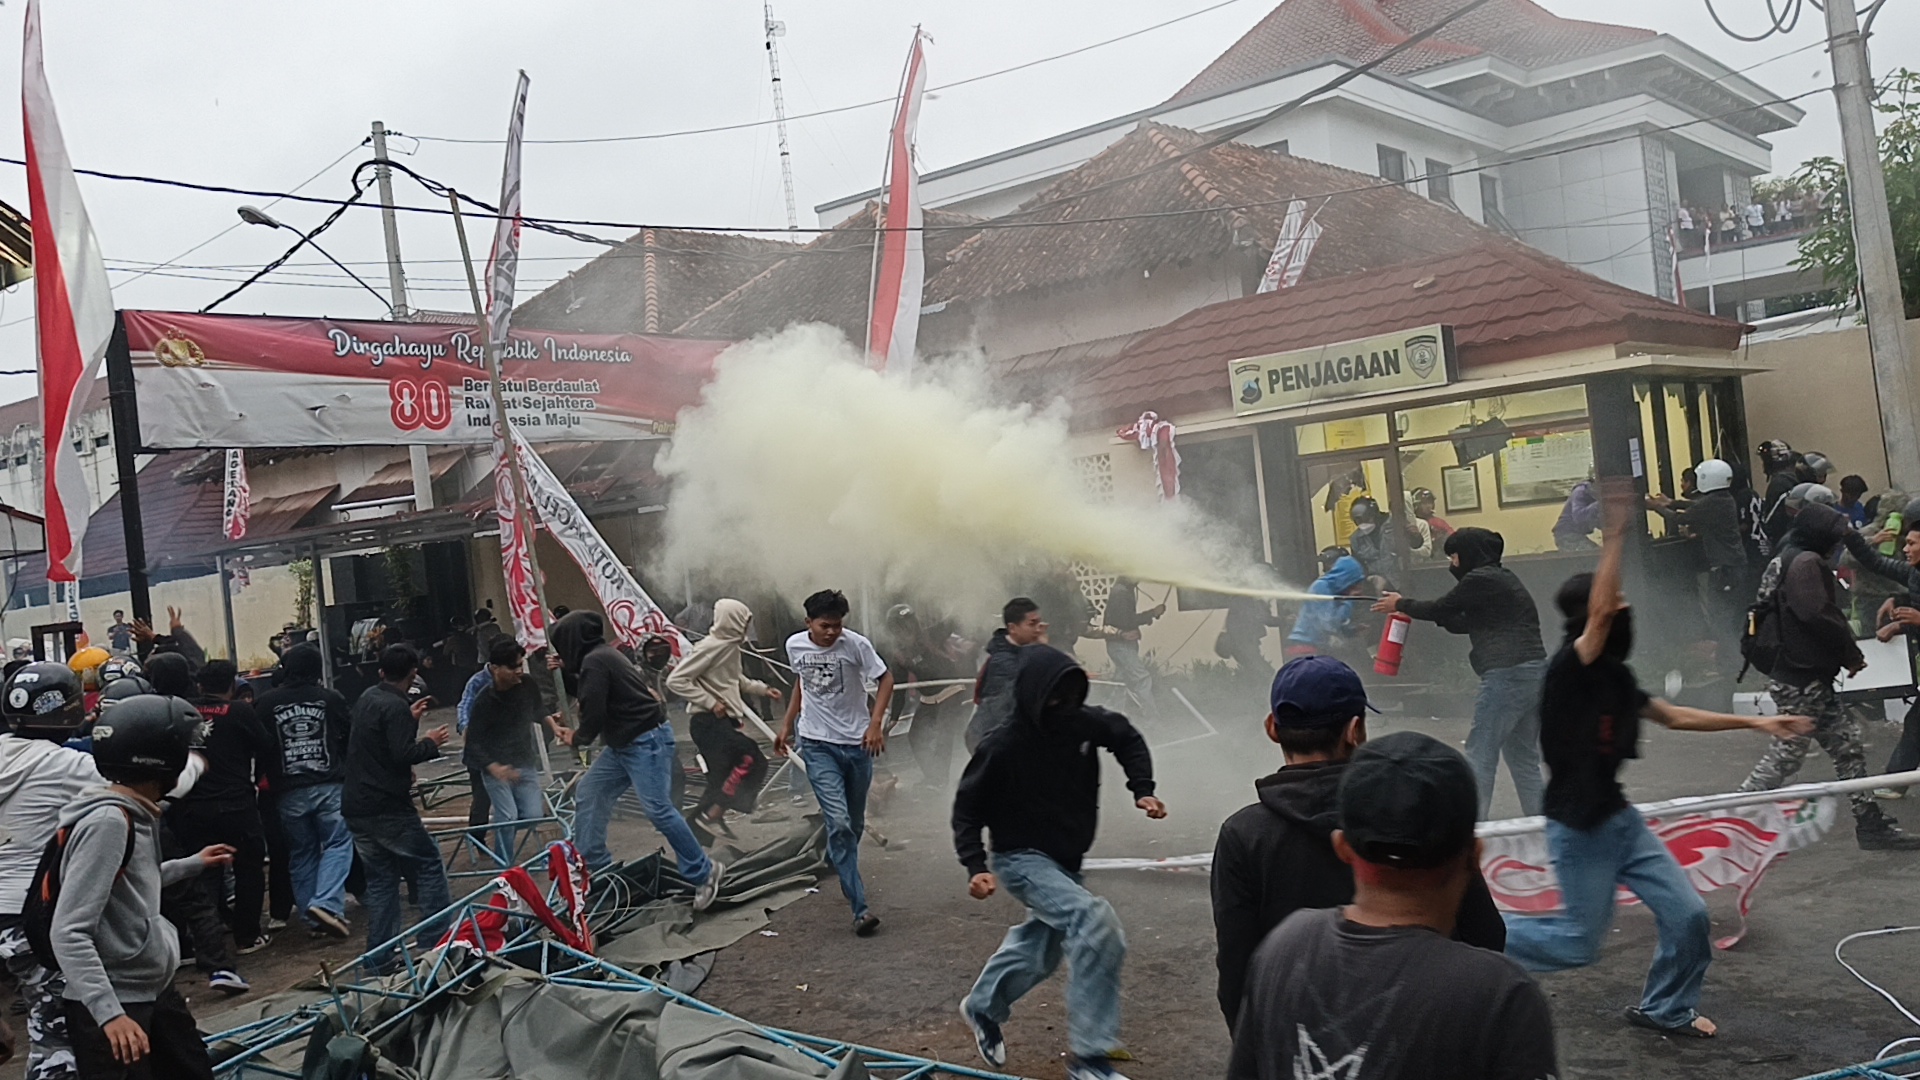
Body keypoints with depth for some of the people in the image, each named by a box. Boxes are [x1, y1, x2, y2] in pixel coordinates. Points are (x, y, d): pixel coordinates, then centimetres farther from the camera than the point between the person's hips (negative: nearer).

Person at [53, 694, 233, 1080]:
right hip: (109, 1006, -9)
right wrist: (111, 1013, -32)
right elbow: (68, 933, -26)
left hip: (155, 992, 9)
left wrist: (192, 864, 28)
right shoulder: (107, 822, -22)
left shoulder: (137, 813, 6)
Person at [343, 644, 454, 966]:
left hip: (356, 808, 9)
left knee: (380, 879, 12)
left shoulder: (367, 698, 13)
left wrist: (410, 719, 23)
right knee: (428, 866, 1)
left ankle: (381, 956, 12)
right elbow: (403, 755, -22)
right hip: (388, 807, -8)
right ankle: (436, 941, 0)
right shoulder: (396, 707, -15)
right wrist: (431, 743, -6)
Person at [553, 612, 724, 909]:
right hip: (624, 744, 11)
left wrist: (577, 739, 1)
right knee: (587, 795, 11)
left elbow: (594, 710, -17)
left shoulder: (595, 661, -14)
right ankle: (596, 868, 16)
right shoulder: (603, 654, 17)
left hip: (646, 741, -11)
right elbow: (584, 693, 26)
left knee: (657, 808, -14)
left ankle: (703, 873, -7)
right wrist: (565, 671, 14)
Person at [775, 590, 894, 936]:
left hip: (857, 743, 0)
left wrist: (875, 723, -18)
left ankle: (838, 864, 46)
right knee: (839, 822, -13)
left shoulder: (856, 645, -12)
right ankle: (860, 908, -13)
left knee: (854, 824, 13)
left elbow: (885, 679, -6)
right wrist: (787, 725, 20)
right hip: (817, 744, 0)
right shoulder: (795, 645, -1)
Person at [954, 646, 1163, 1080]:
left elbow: (1127, 738, 9)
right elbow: (967, 808, -13)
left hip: (1067, 861, 7)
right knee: (1096, 922, -28)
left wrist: (1142, 790, -2)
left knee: (1041, 946, 25)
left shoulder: (1084, 723, -11)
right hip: (1023, 860, -7)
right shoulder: (1003, 747, -23)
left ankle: (983, 1007, 53)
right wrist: (976, 866, -24)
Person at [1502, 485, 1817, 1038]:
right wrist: (1616, 532, -40)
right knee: (1579, 943, 2)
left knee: (1688, 915, 7)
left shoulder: (1613, 676, 5)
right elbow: (1600, 612, -38)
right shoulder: (1570, 671, -21)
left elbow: (1674, 716, 16)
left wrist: (1756, 722, 15)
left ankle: (1665, 1009, 28)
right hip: (1578, 830, -8)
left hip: (1618, 819, 8)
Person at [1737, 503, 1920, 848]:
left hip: (1809, 676, 10)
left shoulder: (1785, 559, 15)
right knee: (1788, 750, -4)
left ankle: (1871, 824, 18)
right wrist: (1852, 655, -9)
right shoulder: (1806, 563, -15)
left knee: (1848, 742, 12)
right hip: (1800, 679, -10)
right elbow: (1819, 615, -22)